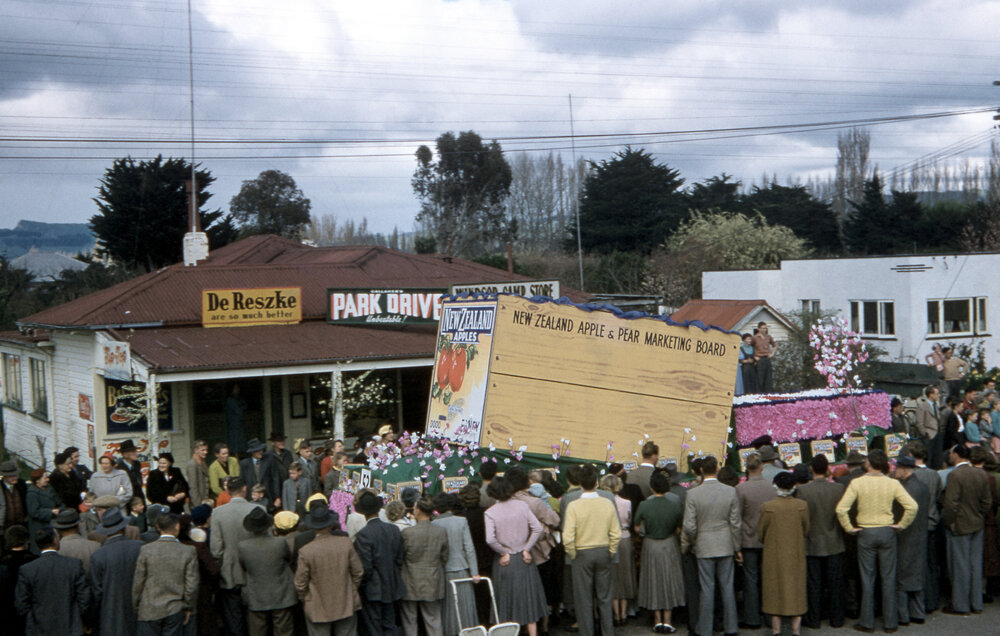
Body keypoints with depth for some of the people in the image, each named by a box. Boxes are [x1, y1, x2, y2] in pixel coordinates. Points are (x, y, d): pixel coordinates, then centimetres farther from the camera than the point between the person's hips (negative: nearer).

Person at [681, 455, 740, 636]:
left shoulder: (693, 494, -12)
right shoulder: (730, 492, -6)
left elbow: (689, 526, -12)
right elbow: (735, 523, -2)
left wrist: (687, 544, 7)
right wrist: (737, 549, 9)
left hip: (704, 547, -2)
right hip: (725, 546, 2)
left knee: (707, 589, 4)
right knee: (727, 587, 11)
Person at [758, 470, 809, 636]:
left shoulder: (767, 507, -13)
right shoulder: (802, 506, -8)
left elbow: (761, 532, -3)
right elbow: (806, 530, 3)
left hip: (773, 555, -1)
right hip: (796, 554, 1)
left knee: (775, 589, 8)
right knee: (796, 589, 11)